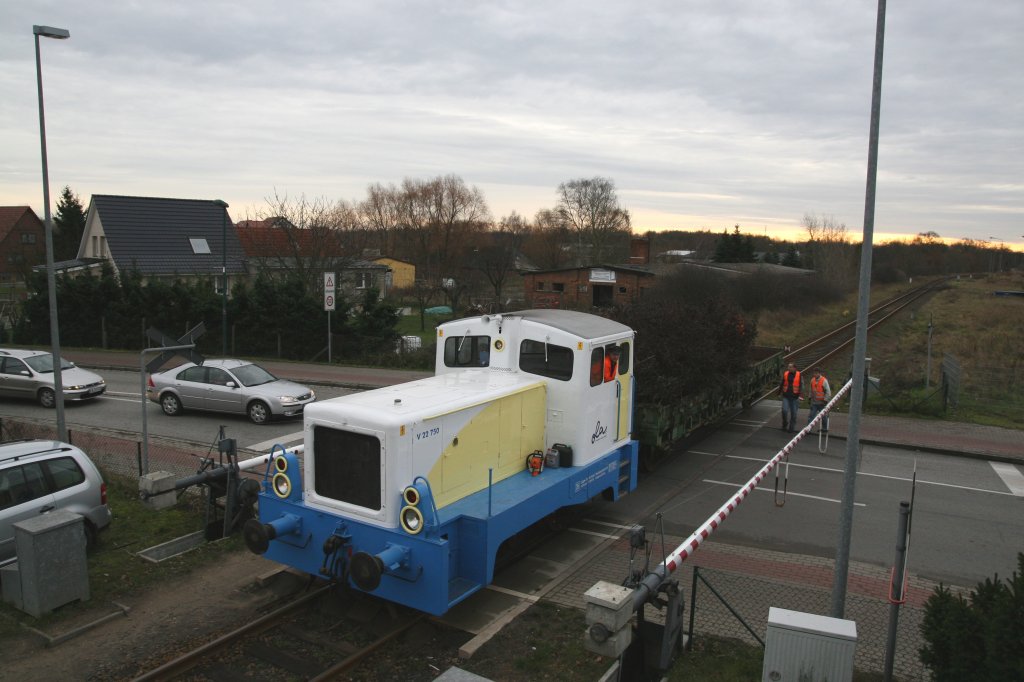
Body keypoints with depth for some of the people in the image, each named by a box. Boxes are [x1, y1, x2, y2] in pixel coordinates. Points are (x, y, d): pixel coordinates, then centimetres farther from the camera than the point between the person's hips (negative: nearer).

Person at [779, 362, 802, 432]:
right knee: (784, 410, -11)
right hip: (786, 396, 1)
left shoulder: (798, 375, -5)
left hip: (794, 397, -1)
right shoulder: (785, 374, 3)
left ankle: (791, 428, 19)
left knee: (793, 413, 6)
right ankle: (785, 425, 10)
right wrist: (779, 391, 17)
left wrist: (800, 395, -15)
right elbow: (782, 384, 14)